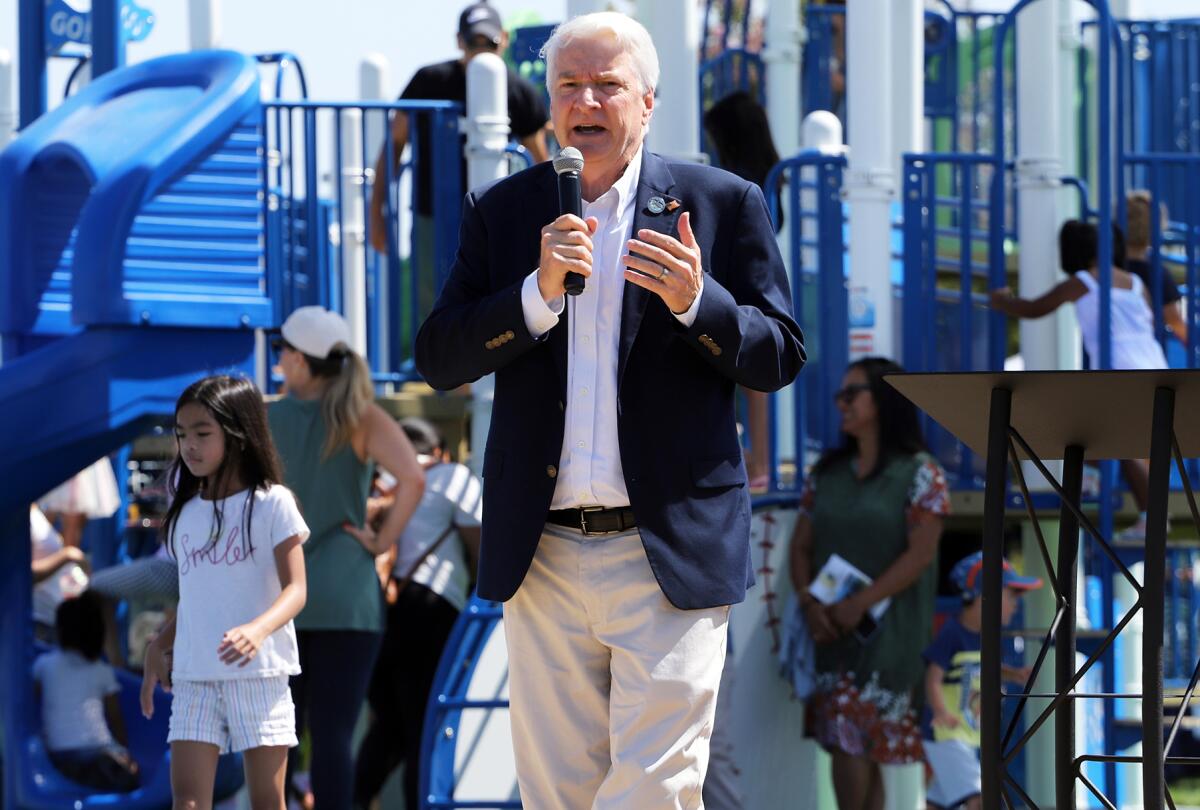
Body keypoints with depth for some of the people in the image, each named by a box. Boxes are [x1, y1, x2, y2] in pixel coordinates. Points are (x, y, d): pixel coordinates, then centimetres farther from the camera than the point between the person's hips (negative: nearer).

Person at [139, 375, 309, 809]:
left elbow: (295, 589, -11)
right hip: (194, 675, 4)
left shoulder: (271, 503, -4)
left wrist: (258, 629, -28)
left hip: (258, 672, -4)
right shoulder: (186, 512, 13)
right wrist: (158, 648, 12)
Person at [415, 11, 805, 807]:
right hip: (544, 554, 3)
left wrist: (695, 300, -17)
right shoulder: (501, 212, 9)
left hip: (671, 553, -3)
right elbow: (438, 360, 2)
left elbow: (780, 357, 2)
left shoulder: (723, 204, 3)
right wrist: (541, 290, -14)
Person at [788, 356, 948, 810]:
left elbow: (921, 553, -10)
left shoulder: (919, 473, -3)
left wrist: (860, 604, -17)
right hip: (832, 630, 5)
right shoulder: (827, 473, 14)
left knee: (852, 738, -14)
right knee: (850, 745, 4)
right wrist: (809, 603, -8)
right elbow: (801, 546, 11)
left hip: (887, 631, -5)